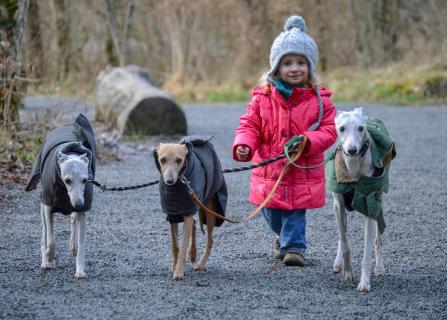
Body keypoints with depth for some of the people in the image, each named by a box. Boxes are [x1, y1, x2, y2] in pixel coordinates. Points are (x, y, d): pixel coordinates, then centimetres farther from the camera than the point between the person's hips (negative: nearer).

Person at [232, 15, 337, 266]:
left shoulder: (319, 99, -6)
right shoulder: (263, 97, -4)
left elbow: (329, 130, -8)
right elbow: (249, 125, -1)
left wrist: (307, 141, -24)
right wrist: (243, 145, -21)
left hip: (303, 173, -2)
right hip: (269, 172, 3)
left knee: (296, 212, -1)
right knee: (272, 214, 18)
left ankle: (294, 246, 14)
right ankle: (283, 236, 45)